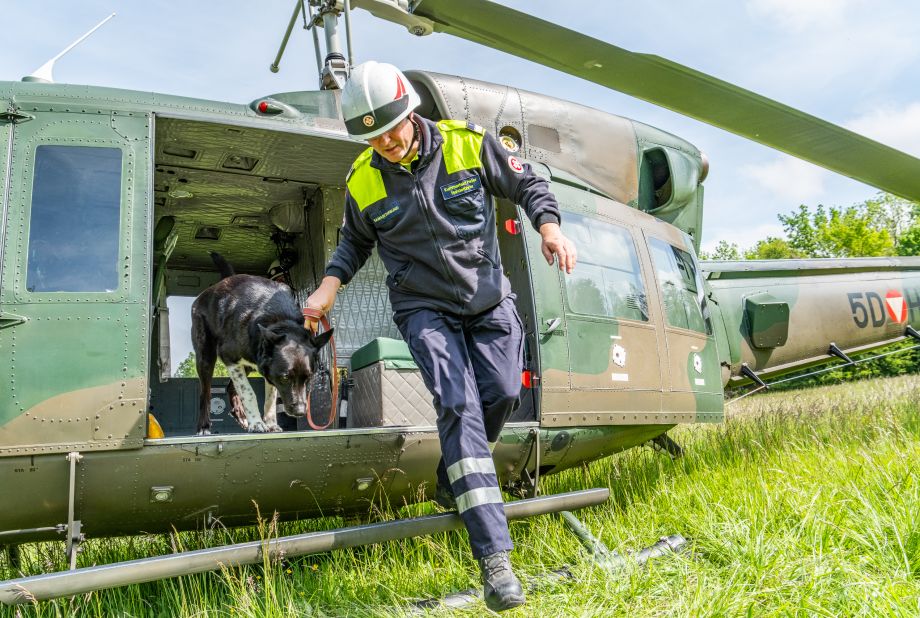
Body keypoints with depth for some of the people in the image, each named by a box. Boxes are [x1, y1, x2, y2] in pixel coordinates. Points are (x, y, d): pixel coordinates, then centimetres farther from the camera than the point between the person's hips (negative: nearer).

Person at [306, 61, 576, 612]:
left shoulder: (469, 143, -7)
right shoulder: (362, 181, -3)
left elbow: (528, 184, 3)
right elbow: (356, 242, 14)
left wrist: (550, 228, -15)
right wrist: (329, 286, -2)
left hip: (488, 297, 2)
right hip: (424, 307, -1)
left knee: (501, 394, -6)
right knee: (458, 406, -16)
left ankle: (454, 482, 27)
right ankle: (494, 555, -18)